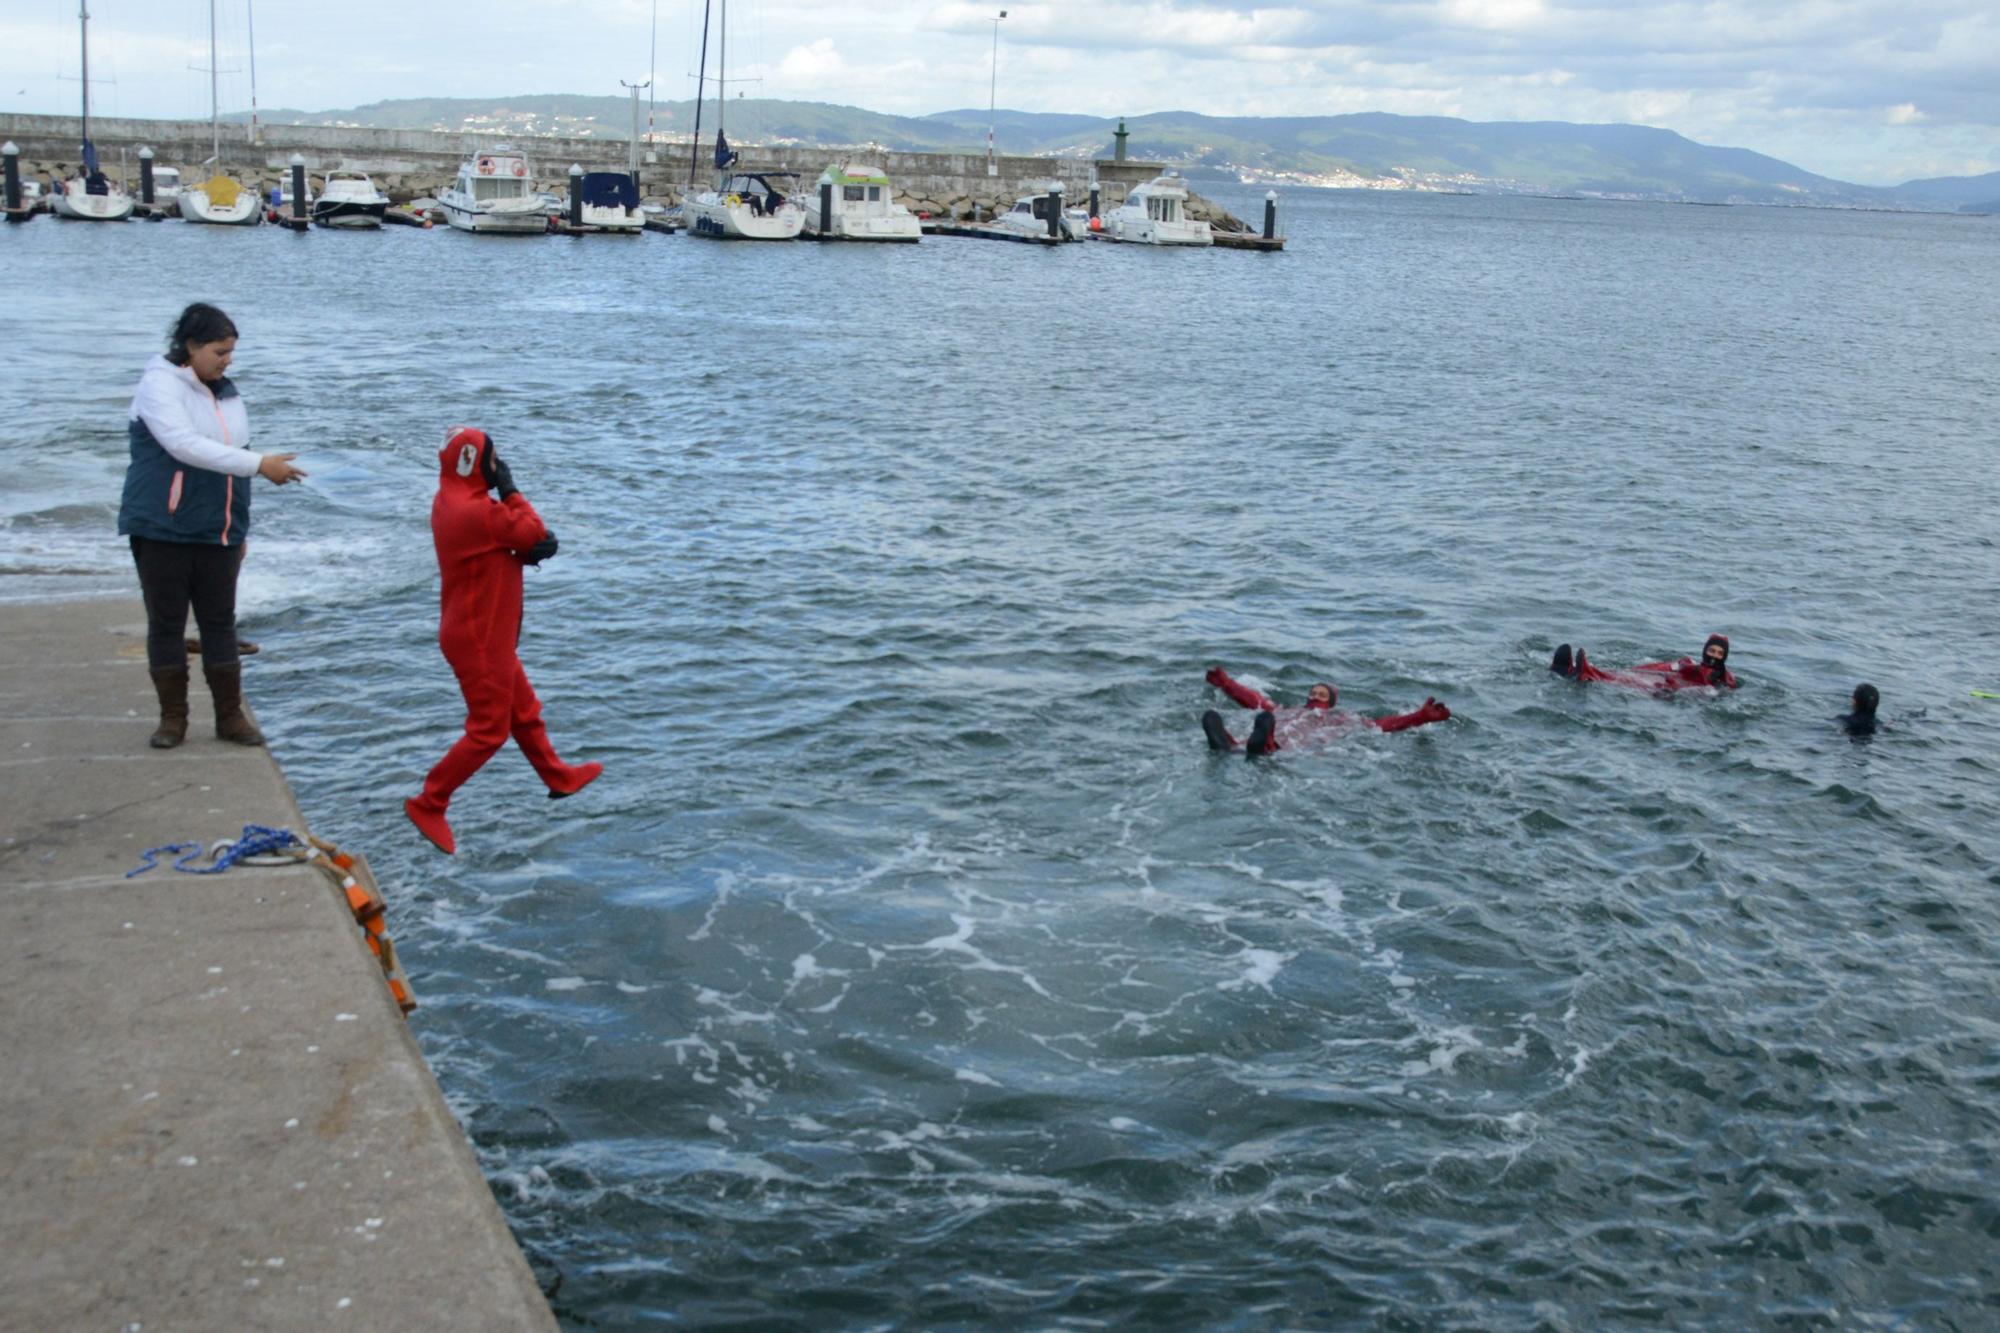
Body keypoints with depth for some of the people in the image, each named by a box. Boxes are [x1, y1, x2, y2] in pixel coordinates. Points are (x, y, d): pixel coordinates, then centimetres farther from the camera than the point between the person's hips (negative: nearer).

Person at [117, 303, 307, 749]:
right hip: (163, 531, -5)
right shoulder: (160, 385, -9)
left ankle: (230, 717, 13)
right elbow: (186, 446, -24)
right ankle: (172, 718, 13)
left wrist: (239, 531, 18)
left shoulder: (226, 393, 11)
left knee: (220, 625, 7)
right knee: (166, 625, 3)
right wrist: (260, 465, -27)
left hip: (218, 533, 5)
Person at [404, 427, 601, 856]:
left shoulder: (453, 502, 6)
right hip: (479, 640, -10)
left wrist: (534, 548, -16)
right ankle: (428, 804, 7)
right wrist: (510, 489, -9)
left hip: (485, 634, 10)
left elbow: (514, 539, 5)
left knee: (524, 711, 23)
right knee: (489, 730, 0)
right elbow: (532, 531, -19)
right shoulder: (474, 511, -27)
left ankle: (559, 778, 39)